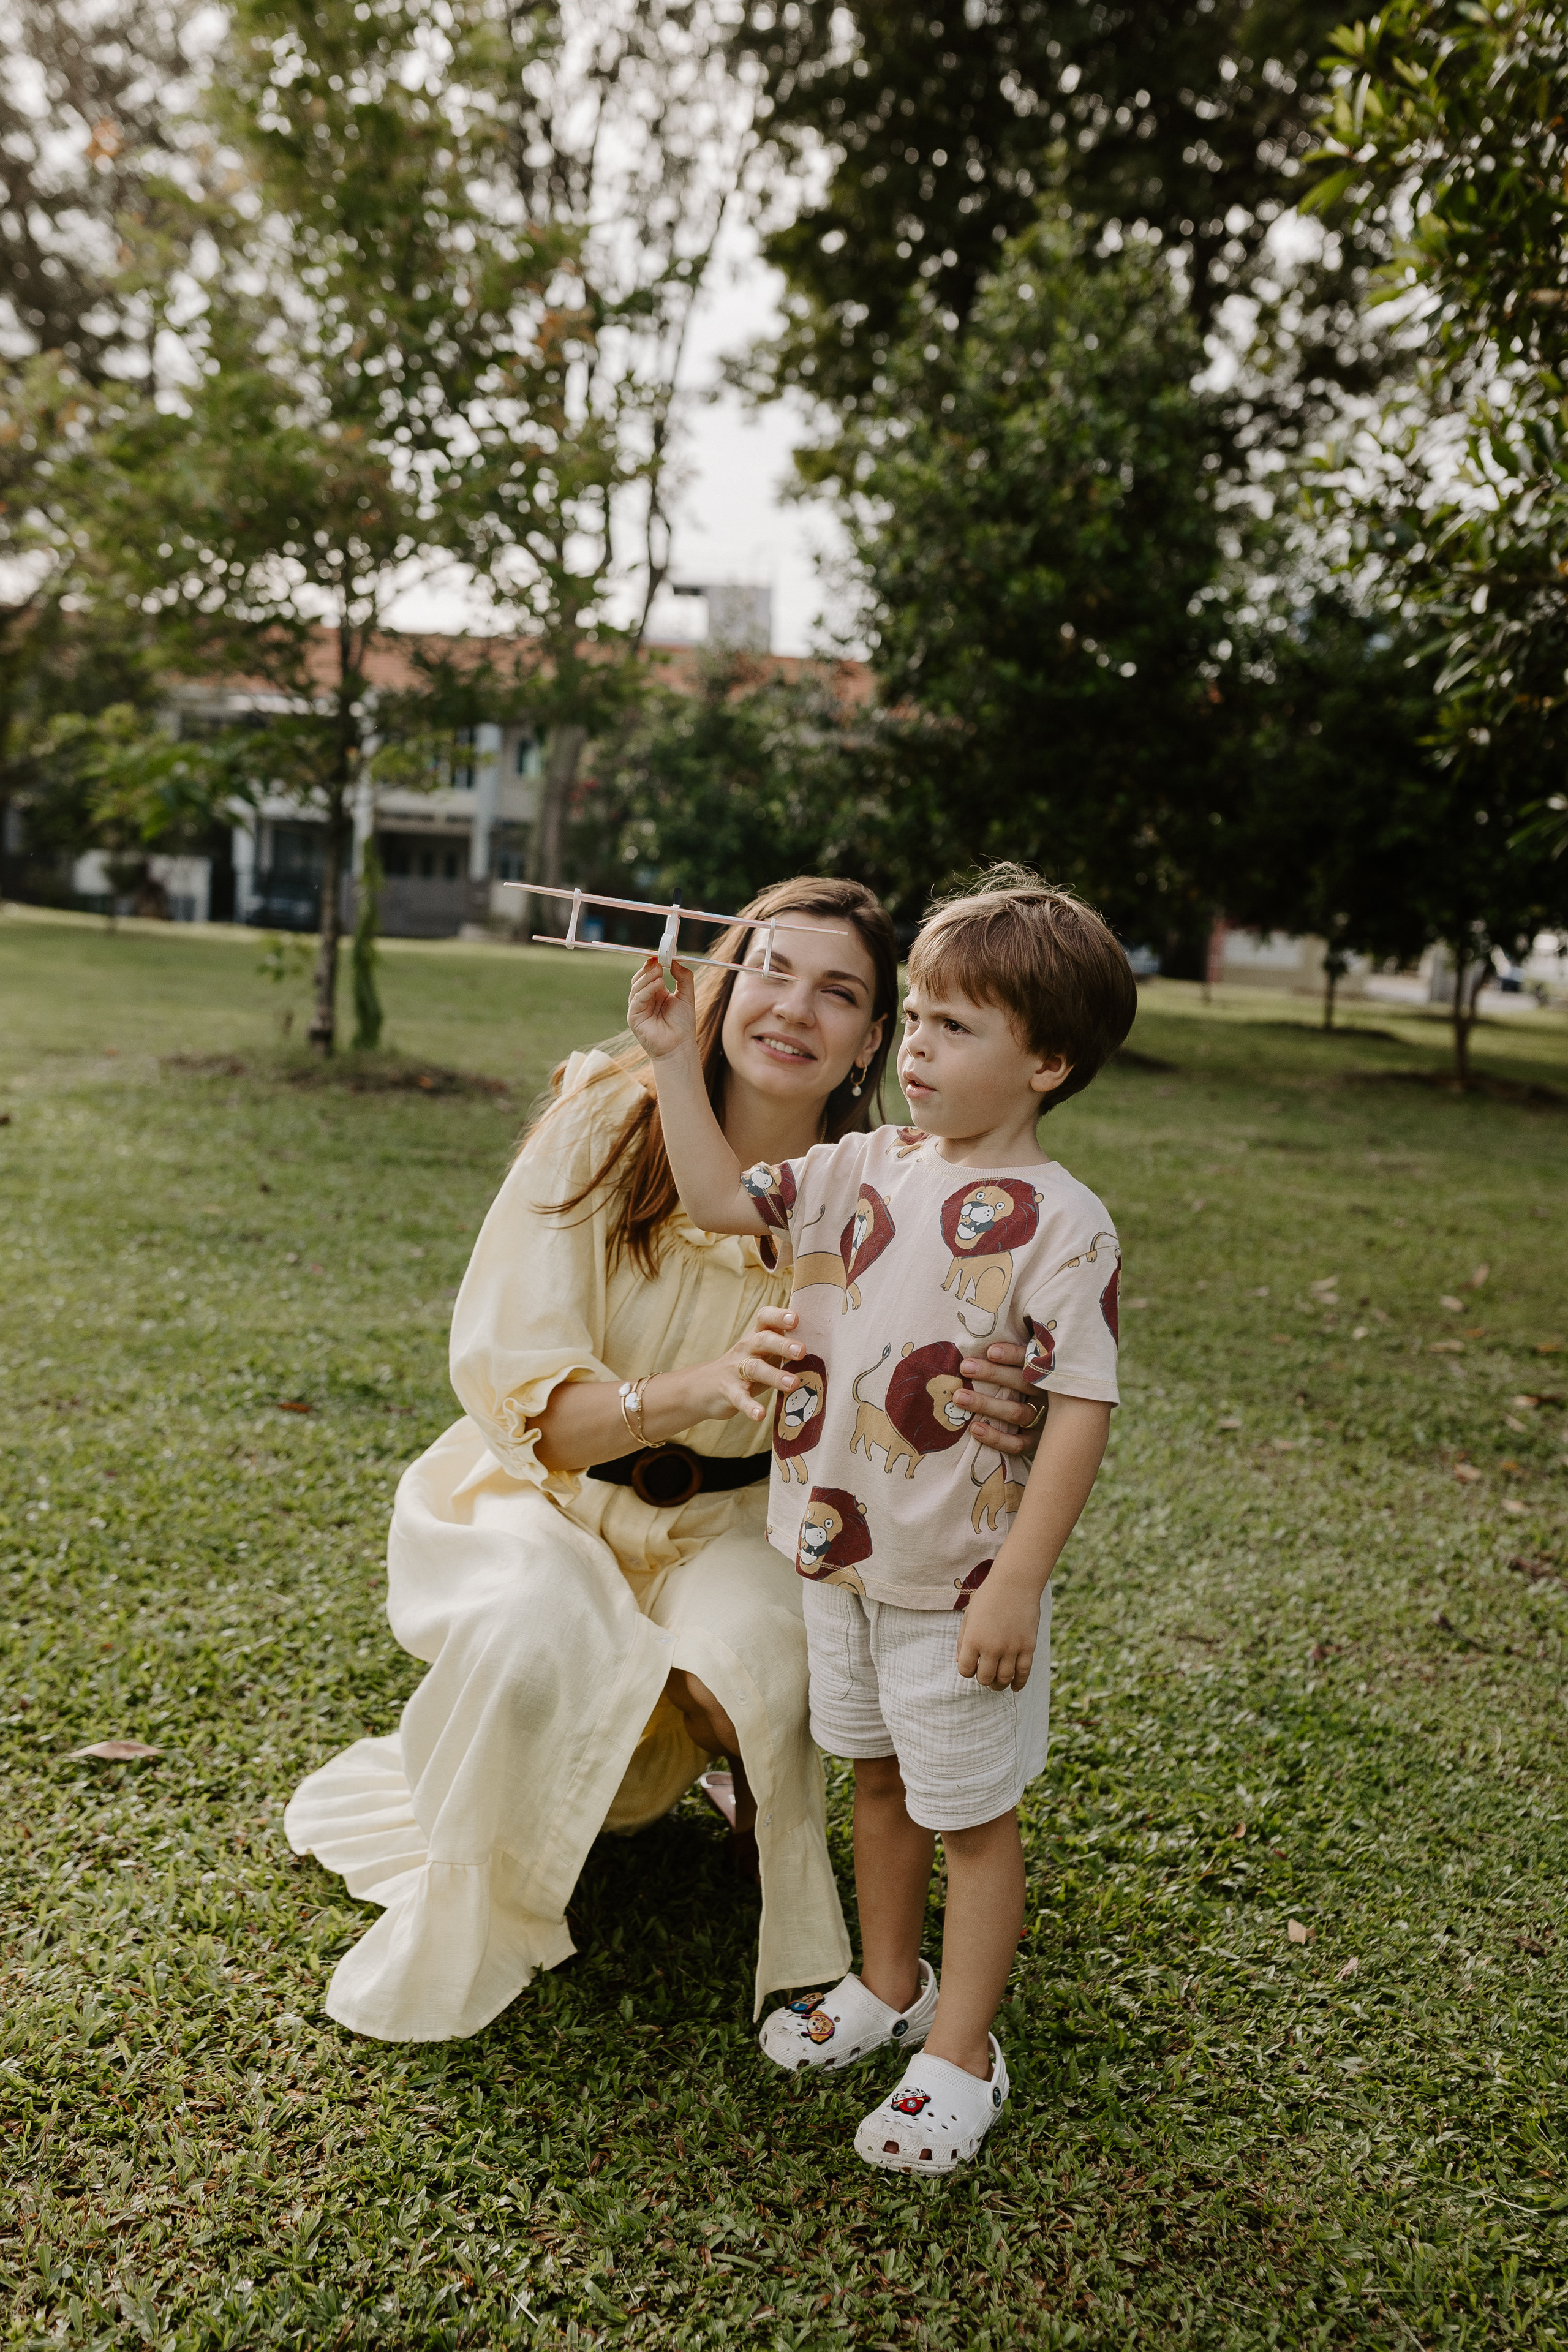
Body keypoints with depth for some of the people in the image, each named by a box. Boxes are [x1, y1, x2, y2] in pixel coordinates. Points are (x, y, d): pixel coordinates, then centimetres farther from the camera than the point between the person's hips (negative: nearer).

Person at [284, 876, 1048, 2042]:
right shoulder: (606, 1124, -19)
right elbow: (510, 1388, -22)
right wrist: (694, 1388, -40)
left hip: (727, 1521, 2)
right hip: (548, 1499, -1)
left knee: (753, 1661, -28)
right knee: (532, 1639, -31)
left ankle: (767, 1804, 12)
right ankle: (474, 1919, 2)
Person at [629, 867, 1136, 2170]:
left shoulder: (1061, 1223, -19)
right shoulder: (868, 1168, 0)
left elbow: (1082, 1410, -20)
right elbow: (722, 1198, 4)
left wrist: (1017, 1583, -21)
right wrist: (679, 1057, -1)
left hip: (962, 1585, -6)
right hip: (843, 1558, 6)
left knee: (973, 1813, 12)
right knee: (878, 1776, 24)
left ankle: (962, 2051, 31)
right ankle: (889, 1984, 45)